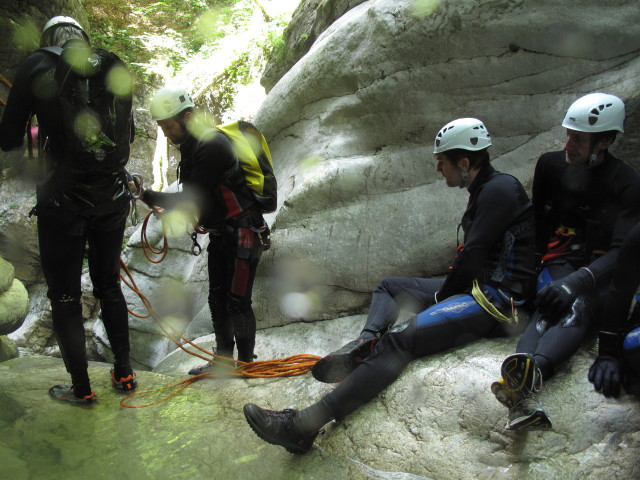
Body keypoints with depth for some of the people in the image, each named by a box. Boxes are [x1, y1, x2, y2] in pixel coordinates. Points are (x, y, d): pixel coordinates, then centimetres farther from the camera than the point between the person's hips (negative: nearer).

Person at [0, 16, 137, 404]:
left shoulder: (38, 65, -5)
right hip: (114, 196, 4)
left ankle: (81, 388, 22)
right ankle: (124, 372, 31)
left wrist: (36, 131, 19)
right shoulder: (114, 67, 4)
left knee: (65, 295, 12)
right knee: (109, 285, 21)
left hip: (63, 200, -3)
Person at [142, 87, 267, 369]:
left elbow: (192, 198, -22)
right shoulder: (192, 147, 12)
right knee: (217, 300, 13)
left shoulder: (211, 145, -20)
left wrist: (148, 196, -18)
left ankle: (246, 364, 10)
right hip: (220, 235, 10)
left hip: (242, 234, -10)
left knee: (237, 302, -5)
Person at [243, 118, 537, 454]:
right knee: (389, 288, 16)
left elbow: (472, 257, -17)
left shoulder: (499, 189, -13)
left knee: (400, 339, -26)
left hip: (495, 298, -11)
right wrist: (444, 291, 6)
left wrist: (441, 296, -5)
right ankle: (367, 341, -15)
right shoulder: (483, 191, 17)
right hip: (475, 287, 11)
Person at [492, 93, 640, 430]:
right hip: (559, 261, 1)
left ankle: (529, 373, -67)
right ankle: (523, 398, -64)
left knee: (575, 307, -37)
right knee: (551, 305, -35)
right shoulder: (551, 165, 7)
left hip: (601, 271, -1)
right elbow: (536, 223, 16)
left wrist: (576, 283, -32)